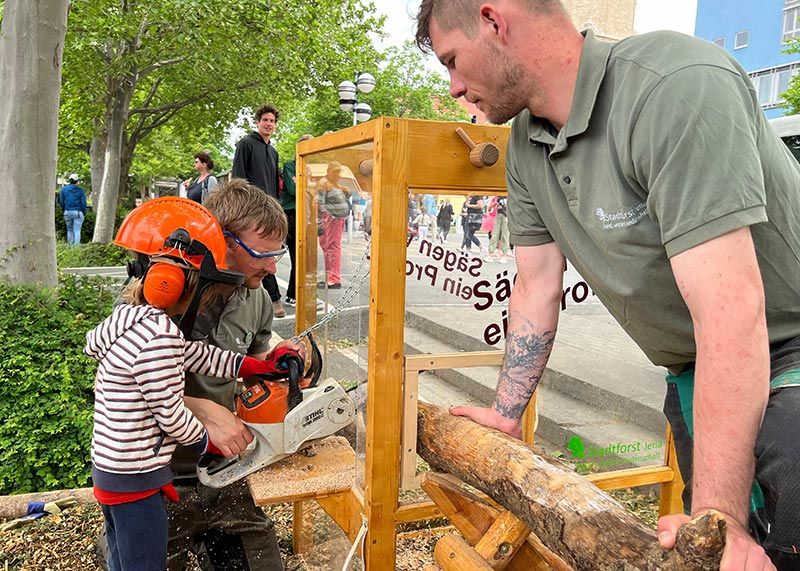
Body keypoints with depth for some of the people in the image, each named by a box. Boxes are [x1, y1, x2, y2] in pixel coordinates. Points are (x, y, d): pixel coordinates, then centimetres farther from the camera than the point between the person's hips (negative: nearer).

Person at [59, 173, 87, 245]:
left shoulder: (64, 189, 4)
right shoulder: (80, 190, -3)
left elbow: (61, 202, 5)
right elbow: (83, 203, -3)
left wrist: (64, 210, 19)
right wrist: (84, 213, 7)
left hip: (67, 212, 3)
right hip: (78, 212, -3)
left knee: (69, 229, 16)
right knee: (77, 230, -3)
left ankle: (69, 244, 17)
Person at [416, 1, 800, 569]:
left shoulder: (677, 86, -29)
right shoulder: (525, 144, -3)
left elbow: (730, 310, -34)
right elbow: (537, 289, 4)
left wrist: (719, 516, -31)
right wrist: (505, 414, 8)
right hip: (696, 375, 7)